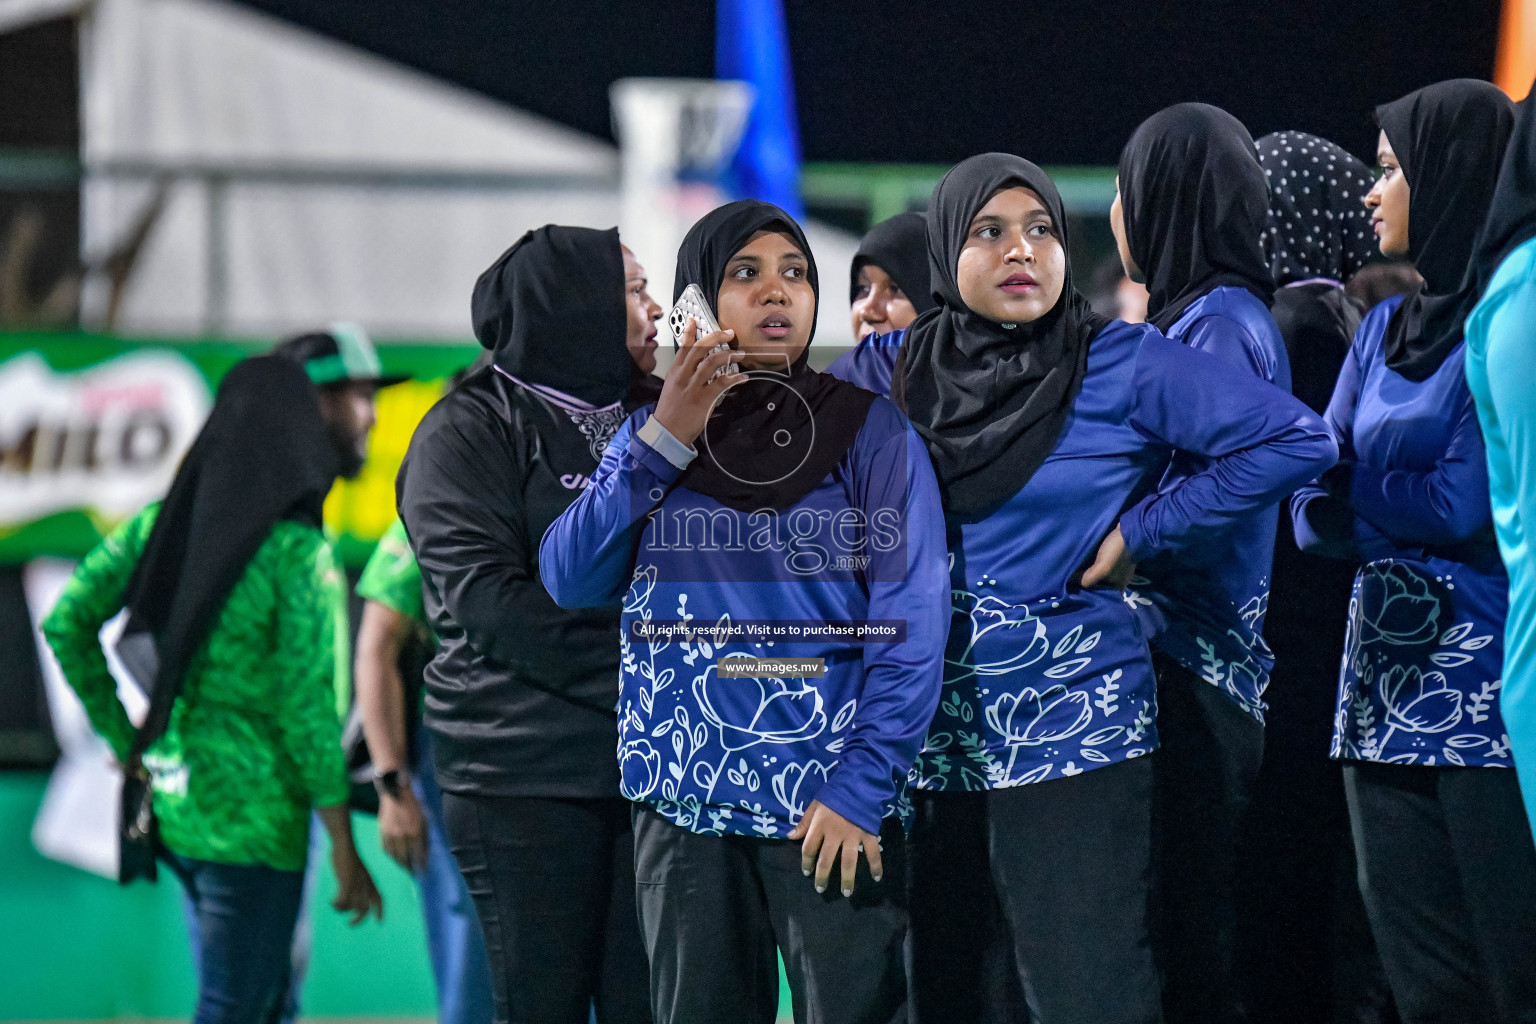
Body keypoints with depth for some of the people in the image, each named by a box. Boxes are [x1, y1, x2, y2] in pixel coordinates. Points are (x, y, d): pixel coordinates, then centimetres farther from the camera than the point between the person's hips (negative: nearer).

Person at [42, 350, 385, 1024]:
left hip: (175, 794, 8)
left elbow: (67, 622, 2)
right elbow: (306, 706, -16)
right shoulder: (299, 551, -15)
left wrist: (124, 739, 7)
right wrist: (345, 850, -10)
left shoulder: (170, 517, 5)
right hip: (253, 816, -8)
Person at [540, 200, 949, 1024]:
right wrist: (664, 440, -9)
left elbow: (912, 621, -6)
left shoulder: (869, 430, 1)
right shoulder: (649, 436, 12)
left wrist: (862, 786, -16)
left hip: (830, 803, -3)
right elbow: (570, 579, 0)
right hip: (684, 799, 3)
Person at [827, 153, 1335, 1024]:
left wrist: (1141, 533, -8)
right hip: (926, 726, 4)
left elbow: (1297, 440, -8)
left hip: (1070, 727, -4)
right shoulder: (895, 369, 7)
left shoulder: (1124, 364, -3)